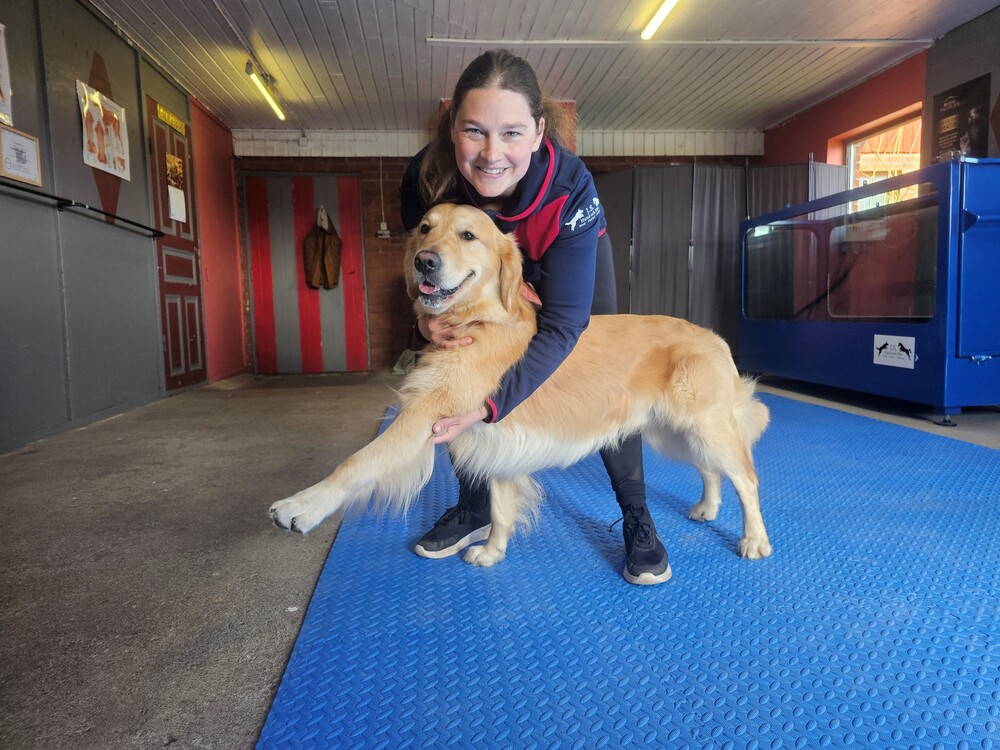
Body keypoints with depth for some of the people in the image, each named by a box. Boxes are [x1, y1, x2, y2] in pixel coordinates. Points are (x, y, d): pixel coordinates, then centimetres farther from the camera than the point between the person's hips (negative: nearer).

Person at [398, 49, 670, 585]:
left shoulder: (571, 190, -42)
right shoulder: (426, 178, -34)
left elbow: (563, 324, -41)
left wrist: (490, 404, -51)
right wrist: (428, 317, -39)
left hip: (572, 254, -2)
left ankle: (637, 520, 6)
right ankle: (474, 511, 16)